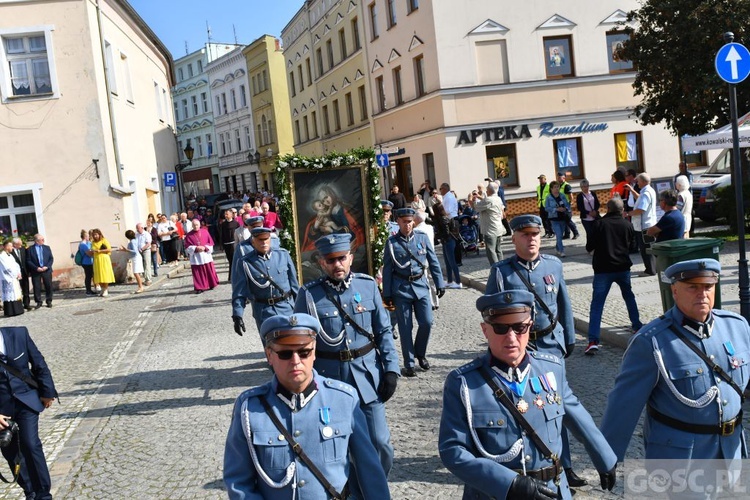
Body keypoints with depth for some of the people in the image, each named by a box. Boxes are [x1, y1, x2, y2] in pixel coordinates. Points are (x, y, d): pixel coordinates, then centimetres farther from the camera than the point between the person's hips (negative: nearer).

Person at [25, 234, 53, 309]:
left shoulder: (47, 248, 9)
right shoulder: (30, 249, 0)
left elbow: (51, 258, 6)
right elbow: (28, 261, -3)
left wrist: (47, 266, -9)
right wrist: (36, 268, -14)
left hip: (46, 270, 2)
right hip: (36, 271, -2)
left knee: (49, 286, 3)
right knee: (37, 287, 0)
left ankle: (49, 301, 13)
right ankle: (38, 302, 11)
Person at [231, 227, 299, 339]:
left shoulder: (283, 254, 1)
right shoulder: (244, 262, -6)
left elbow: (294, 282, 9)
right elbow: (239, 292, -4)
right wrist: (237, 316, -11)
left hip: (287, 308, 2)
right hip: (264, 312, -2)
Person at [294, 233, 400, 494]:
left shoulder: (368, 285, -1)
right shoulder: (308, 294, -7)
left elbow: (384, 331, 4)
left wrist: (391, 369, -2)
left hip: (368, 376, 2)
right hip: (330, 380, -1)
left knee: (380, 444, 5)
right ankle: (359, 493, 32)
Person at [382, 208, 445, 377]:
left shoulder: (422, 238, 3)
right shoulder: (392, 243, -1)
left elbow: (433, 262, 9)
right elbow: (387, 270, 2)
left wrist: (440, 284, 7)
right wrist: (387, 294, 1)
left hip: (421, 286, 2)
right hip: (401, 288, -2)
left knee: (427, 322, -3)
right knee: (405, 327, 3)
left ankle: (420, 354, 23)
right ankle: (409, 364, 12)